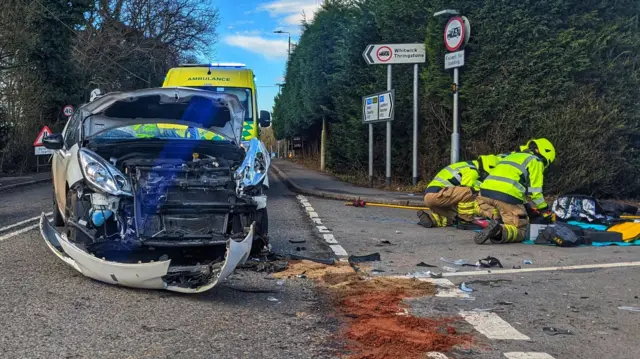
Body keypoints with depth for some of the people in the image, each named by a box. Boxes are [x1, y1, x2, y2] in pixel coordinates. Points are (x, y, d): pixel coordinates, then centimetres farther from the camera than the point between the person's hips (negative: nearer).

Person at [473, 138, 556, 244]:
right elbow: (535, 191, 4)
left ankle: (495, 219, 0)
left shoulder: (513, 156, 34)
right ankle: (499, 231, -24)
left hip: (485, 191, 6)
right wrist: (546, 212, 17)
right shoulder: (536, 161, 12)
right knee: (520, 231, 4)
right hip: (507, 196, -6)